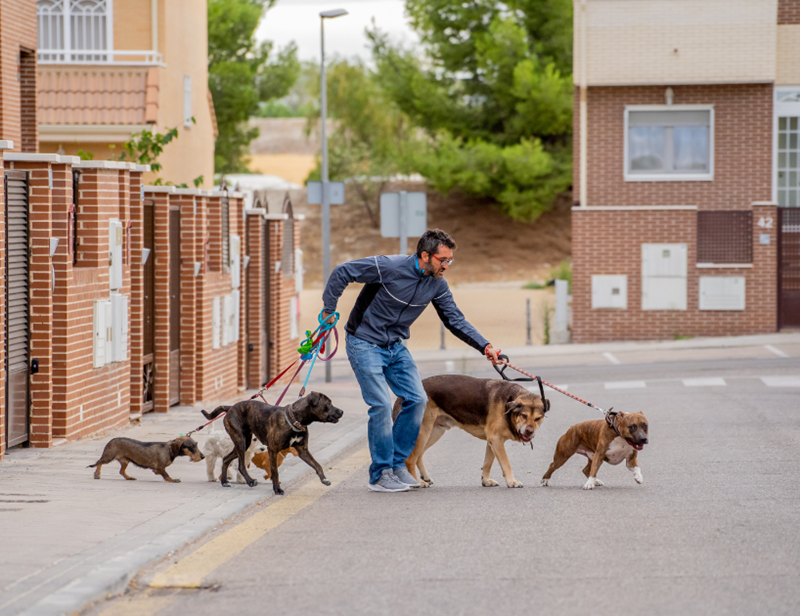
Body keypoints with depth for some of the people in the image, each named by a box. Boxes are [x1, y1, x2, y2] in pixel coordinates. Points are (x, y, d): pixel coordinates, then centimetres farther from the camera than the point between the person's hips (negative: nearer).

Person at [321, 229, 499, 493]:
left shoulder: (437, 285, -4)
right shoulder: (389, 267, -24)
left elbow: (455, 320, 0)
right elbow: (342, 273, -17)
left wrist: (485, 347, -11)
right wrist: (329, 310, -13)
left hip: (396, 346, 7)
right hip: (364, 344, -7)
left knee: (417, 399, -3)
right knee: (381, 405, -14)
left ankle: (397, 464, 11)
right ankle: (380, 475, -4)